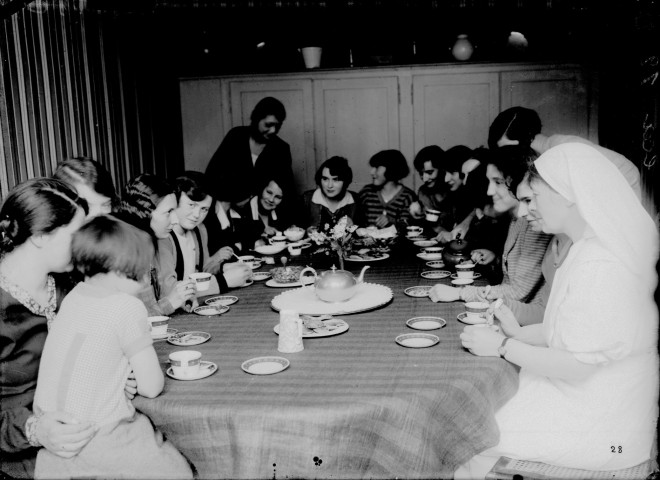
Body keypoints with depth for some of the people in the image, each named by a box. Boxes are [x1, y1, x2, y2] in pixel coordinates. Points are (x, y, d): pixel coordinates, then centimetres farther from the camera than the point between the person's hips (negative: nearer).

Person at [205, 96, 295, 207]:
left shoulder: (282, 148, 5)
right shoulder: (236, 136, 3)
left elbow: (287, 186, 6)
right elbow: (212, 172, 0)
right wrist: (235, 199, -12)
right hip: (232, 206, 0)